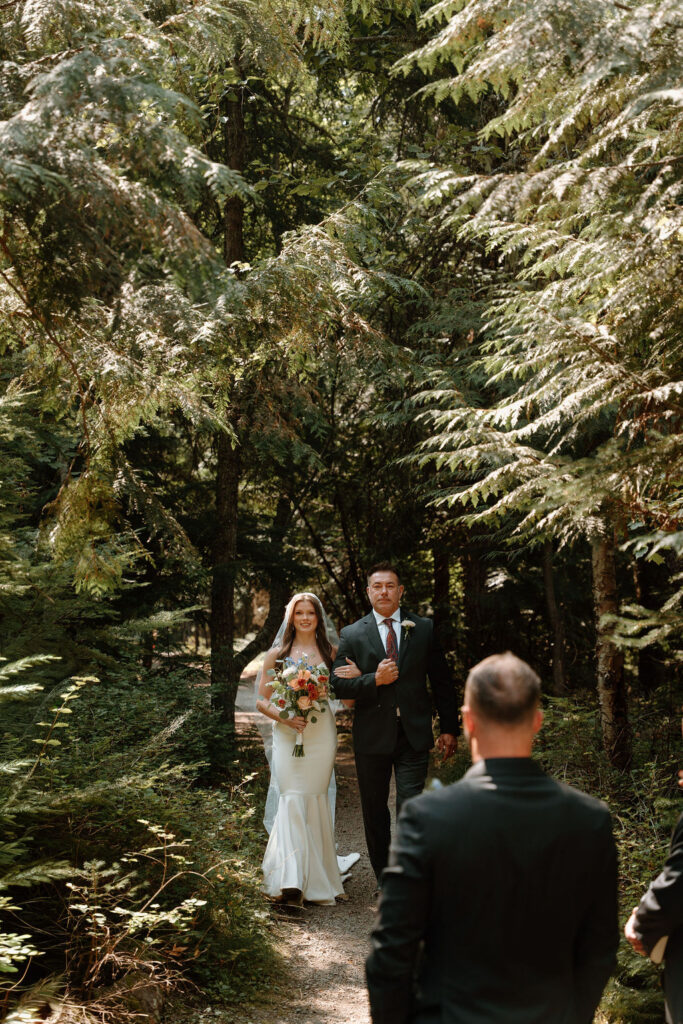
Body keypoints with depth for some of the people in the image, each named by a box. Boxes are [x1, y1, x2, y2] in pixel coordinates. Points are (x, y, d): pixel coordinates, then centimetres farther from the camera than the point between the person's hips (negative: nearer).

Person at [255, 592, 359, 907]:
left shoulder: (330, 653, 6)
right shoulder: (277, 654, 4)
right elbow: (261, 700, 5)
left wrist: (357, 677, -14)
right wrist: (283, 716, -14)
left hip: (321, 735, 1)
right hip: (287, 736, -1)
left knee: (315, 801, 6)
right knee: (292, 801, -9)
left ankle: (316, 878, 20)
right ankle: (291, 881, -11)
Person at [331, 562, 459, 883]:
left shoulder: (424, 628, 4)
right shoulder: (352, 634, 2)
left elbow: (442, 682, 7)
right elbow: (339, 684, -2)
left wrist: (449, 728, 5)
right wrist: (375, 680, -17)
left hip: (414, 736, -1)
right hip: (372, 736, 1)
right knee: (374, 812, 12)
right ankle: (384, 878, 30)